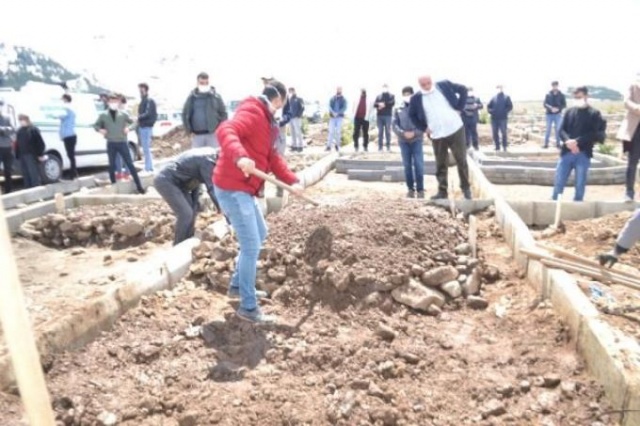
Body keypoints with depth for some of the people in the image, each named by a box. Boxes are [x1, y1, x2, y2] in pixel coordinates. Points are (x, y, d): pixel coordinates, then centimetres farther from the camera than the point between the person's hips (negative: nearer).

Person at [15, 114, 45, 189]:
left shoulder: (33, 130, -4)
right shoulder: (19, 131, 16)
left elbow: (40, 143, -8)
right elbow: (17, 145, 18)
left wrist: (40, 154, -13)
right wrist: (17, 156, 13)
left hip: (32, 156, -7)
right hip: (22, 156, 7)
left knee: (34, 175, -8)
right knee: (26, 176, 9)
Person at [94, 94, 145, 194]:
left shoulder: (123, 114, 3)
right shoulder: (103, 115, 3)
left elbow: (133, 122, 11)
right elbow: (96, 125, 13)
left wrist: (128, 128, -6)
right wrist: (100, 130, -7)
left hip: (122, 143, -1)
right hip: (111, 144, 1)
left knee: (130, 164, -2)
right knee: (112, 165, 8)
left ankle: (139, 185, 1)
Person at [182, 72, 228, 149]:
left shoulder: (216, 96, 4)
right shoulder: (192, 97, 5)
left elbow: (223, 113, 6)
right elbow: (185, 114, 9)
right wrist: (189, 130, 1)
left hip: (213, 134, -1)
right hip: (197, 135, 1)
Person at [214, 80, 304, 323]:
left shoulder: (266, 121, 18)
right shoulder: (252, 112, -13)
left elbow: (272, 157, 18)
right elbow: (225, 131, -31)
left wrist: (292, 181, 9)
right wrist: (240, 156, -48)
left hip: (243, 189, 11)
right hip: (232, 188, -11)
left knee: (259, 234, 24)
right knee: (251, 247, -7)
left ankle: (238, 285, 35)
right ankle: (248, 307, 5)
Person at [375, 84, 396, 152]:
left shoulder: (391, 96, 10)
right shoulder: (378, 96, 16)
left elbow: (392, 103, -8)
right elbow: (375, 104, 4)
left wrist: (384, 104, -13)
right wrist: (379, 104, -16)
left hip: (388, 115, -2)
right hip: (380, 115, 2)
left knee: (388, 131, -2)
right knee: (380, 131, 2)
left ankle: (388, 146, 2)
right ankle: (380, 146, 5)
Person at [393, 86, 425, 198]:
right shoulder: (398, 110, 8)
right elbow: (395, 125, 3)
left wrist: (414, 133, -16)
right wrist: (403, 133, -13)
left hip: (417, 140, -2)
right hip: (403, 141, 2)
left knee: (419, 165, -7)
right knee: (407, 166, 4)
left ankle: (420, 189, 1)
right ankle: (410, 189, 12)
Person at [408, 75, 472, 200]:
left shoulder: (444, 85, -2)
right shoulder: (417, 98, -1)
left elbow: (462, 89, 9)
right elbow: (412, 114, 12)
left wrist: (459, 108, 1)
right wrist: (423, 128, 3)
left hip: (455, 130, -1)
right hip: (437, 135, 1)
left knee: (461, 161, 6)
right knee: (441, 165, 6)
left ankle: (466, 188, 21)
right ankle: (442, 191, 16)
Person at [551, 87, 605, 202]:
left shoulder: (594, 113, 3)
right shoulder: (569, 111, 10)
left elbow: (595, 134, -6)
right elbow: (562, 130, 4)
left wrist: (577, 141, -18)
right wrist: (568, 141, -16)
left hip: (583, 154, -2)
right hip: (567, 152, 2)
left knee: (580, 185, 4)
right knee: (558, 182, 2)